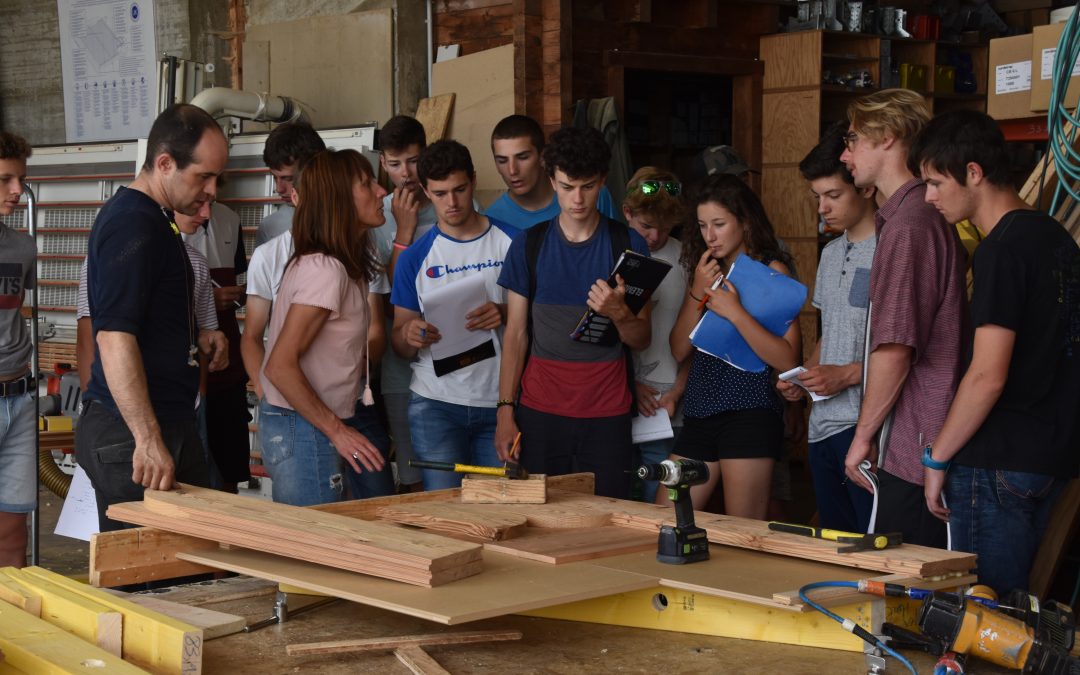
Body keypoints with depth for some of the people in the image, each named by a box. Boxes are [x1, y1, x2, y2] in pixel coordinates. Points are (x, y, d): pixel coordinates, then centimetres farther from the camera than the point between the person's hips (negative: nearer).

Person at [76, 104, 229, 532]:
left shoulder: (153, 220, 17)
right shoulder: (131, 224, -16)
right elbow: (113, 337, -25)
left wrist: (195, 337, 10)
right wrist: (148, 440, -29)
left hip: (170, 423, 10)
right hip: (130, 433, -10)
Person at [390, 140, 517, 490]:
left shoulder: (512, 241, 5)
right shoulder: (415, 258, 7)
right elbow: (400, 344, 9)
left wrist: (506, 315, -15)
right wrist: (410, 336, -15)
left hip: (499, 402, 0)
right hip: (436, 404, 0)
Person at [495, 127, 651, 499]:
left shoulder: (628, 244, 3)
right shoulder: (529, 244, 6)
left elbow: (642, 339, 3)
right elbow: (516, 333, 5)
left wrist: (619, 313, -19)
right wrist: (505, 411, -3)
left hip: (607, 413, 0)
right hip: (540, 409, 1)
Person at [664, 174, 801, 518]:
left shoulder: (771, 270, -2)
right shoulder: (705, 271, 16)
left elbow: (788, 360, -11)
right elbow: (679, 350, 9)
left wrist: (735, 312, -17)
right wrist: (698, 294, -3)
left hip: (748, 412, -7)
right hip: (698, 413, 7)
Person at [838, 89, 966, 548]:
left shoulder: (906, 224, -16)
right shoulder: (929, 216, 15)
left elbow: (893, 349, -20)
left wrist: (863, 437, -10)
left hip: (912, 452, -10)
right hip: (933, 448, 10)